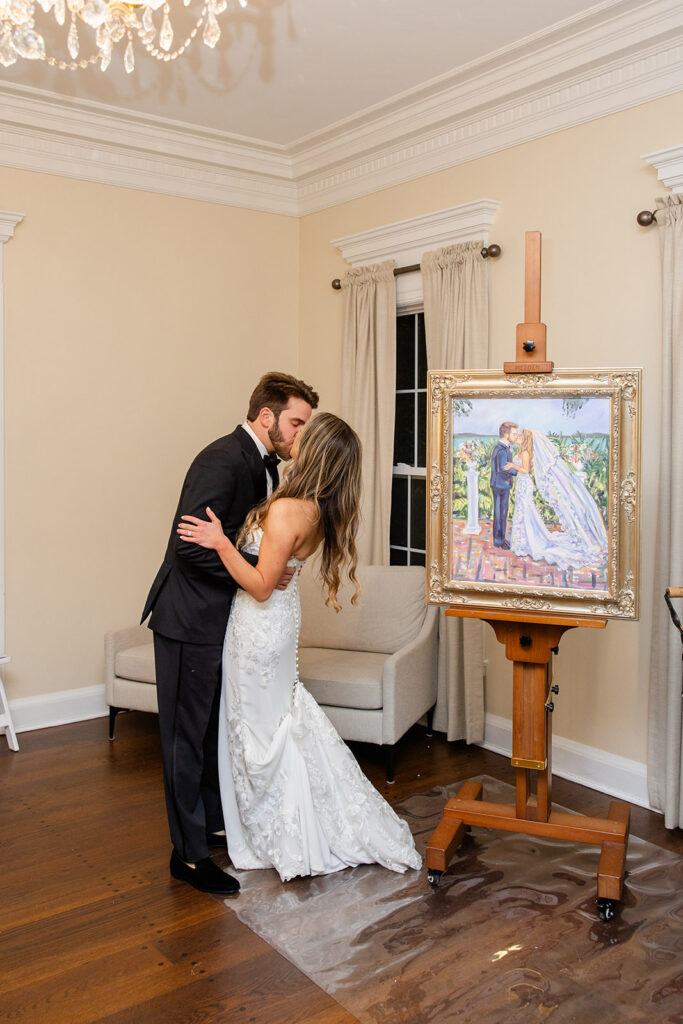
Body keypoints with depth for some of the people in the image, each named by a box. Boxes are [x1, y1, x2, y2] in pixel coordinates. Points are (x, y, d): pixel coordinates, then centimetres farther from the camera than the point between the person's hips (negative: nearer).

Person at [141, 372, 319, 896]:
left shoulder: (265, 464, 9)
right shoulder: (224, 460, -21)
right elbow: (192, 545, -27)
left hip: (226, 617, 9)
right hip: (191, 619, -9)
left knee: (218, 728, 19)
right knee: (188, 734, 3)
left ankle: (216, 822, 35)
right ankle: (190, 853, 15)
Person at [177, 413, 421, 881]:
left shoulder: (287, 510, -29)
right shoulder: (320, 509, -4)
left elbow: (261, 586, -25)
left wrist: (221, 542, -28)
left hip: (261, 622, -8)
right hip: (280, 615, 8)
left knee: (262, 726, 7)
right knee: (283, 715, 22)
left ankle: (292, 840, 22)